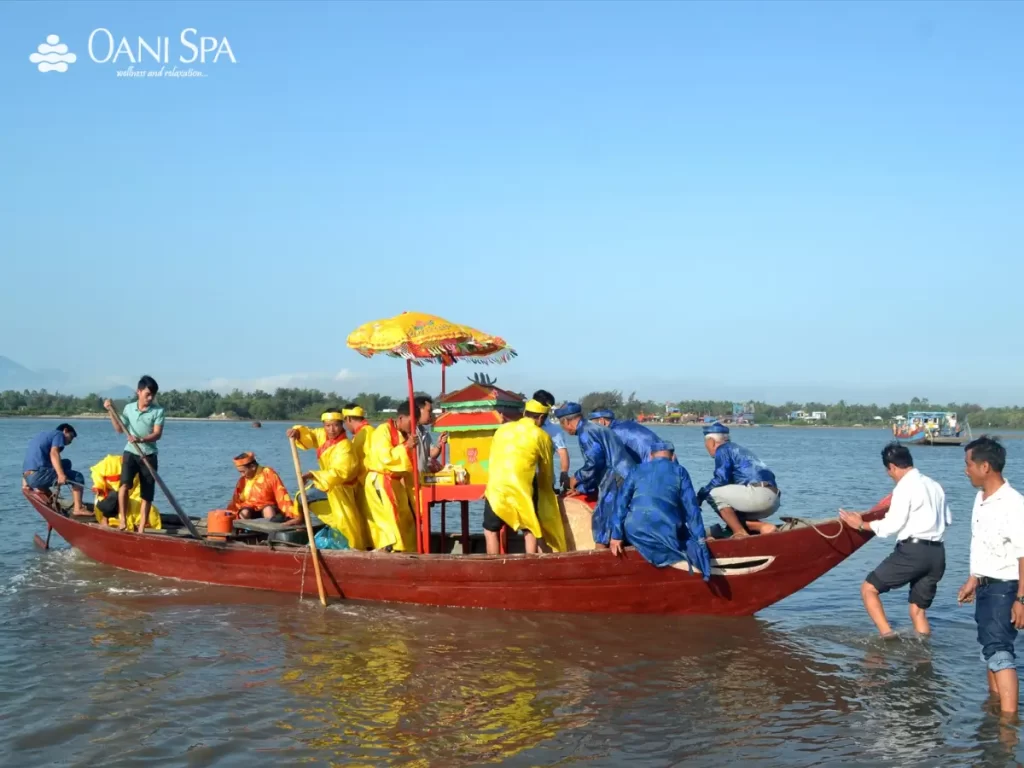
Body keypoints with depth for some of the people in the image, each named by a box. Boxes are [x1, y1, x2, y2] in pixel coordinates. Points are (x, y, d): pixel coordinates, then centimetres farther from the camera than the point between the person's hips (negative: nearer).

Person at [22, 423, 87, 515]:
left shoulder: (42, 435, 31)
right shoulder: (59, 434, 6)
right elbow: (54, 453, -14)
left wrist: (25, 482, 29)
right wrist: (61, 475, -26)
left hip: (28, 477, 9)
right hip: (38, 474, -9)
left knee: (66, 463, 25)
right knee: (77, 477, 0)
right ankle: (78, 508, -15)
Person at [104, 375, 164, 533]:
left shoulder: (158, 411, -6)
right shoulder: (128, 408, 3)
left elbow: (157, 434, -14)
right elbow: (119, 430, 8)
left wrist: (141, 439, -30)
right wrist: (111, 412, -2)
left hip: (149, 455, 0)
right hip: (130, 452, 1)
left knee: (147, 494, 3)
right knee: (124, 484, -24)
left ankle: (141, 529, 10)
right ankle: (122, 520, -14)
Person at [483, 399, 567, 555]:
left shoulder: (502, 429, 14)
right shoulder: (541, 436, 6)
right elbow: (547, 470, 16)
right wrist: (548, 489, 35)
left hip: (496, 488, 2)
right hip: (522, 490, -2)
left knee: (491, 530, 16)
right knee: (531, 530, 15)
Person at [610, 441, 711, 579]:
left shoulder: (637, 470, 21)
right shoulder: (679, 471, 15)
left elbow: (622, 502, 13)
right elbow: (691, 506, 10)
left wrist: (616, 535, 11)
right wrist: (700, 537, 13)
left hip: (635, 529, 1)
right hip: (666, 528, -1)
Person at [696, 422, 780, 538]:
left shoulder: (723, 450, 3)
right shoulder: (739, 449, 29)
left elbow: (721, 480, -8)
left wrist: (701, 494, 4)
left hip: (758, 494, -9)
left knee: (713, 493, 0)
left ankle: (740, 533, -6)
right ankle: (763, 527, -1)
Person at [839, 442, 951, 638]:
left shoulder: (905, 487, -8)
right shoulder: (934, 485, 16)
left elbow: (892, 525, -12)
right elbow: (947, 519, 23)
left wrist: (861, 524, -1)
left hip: (912, 550, -8)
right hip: (937, 554, 8)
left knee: (869, 588, 0)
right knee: (918, 610, 14)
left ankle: (887, 634, -14)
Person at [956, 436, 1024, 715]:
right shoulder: (981, 498, 7)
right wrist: (972, 581, 22)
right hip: (985, 586, 9)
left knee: (998, 648, -15)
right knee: (990, 645, 19)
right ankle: (994, 701, 34)